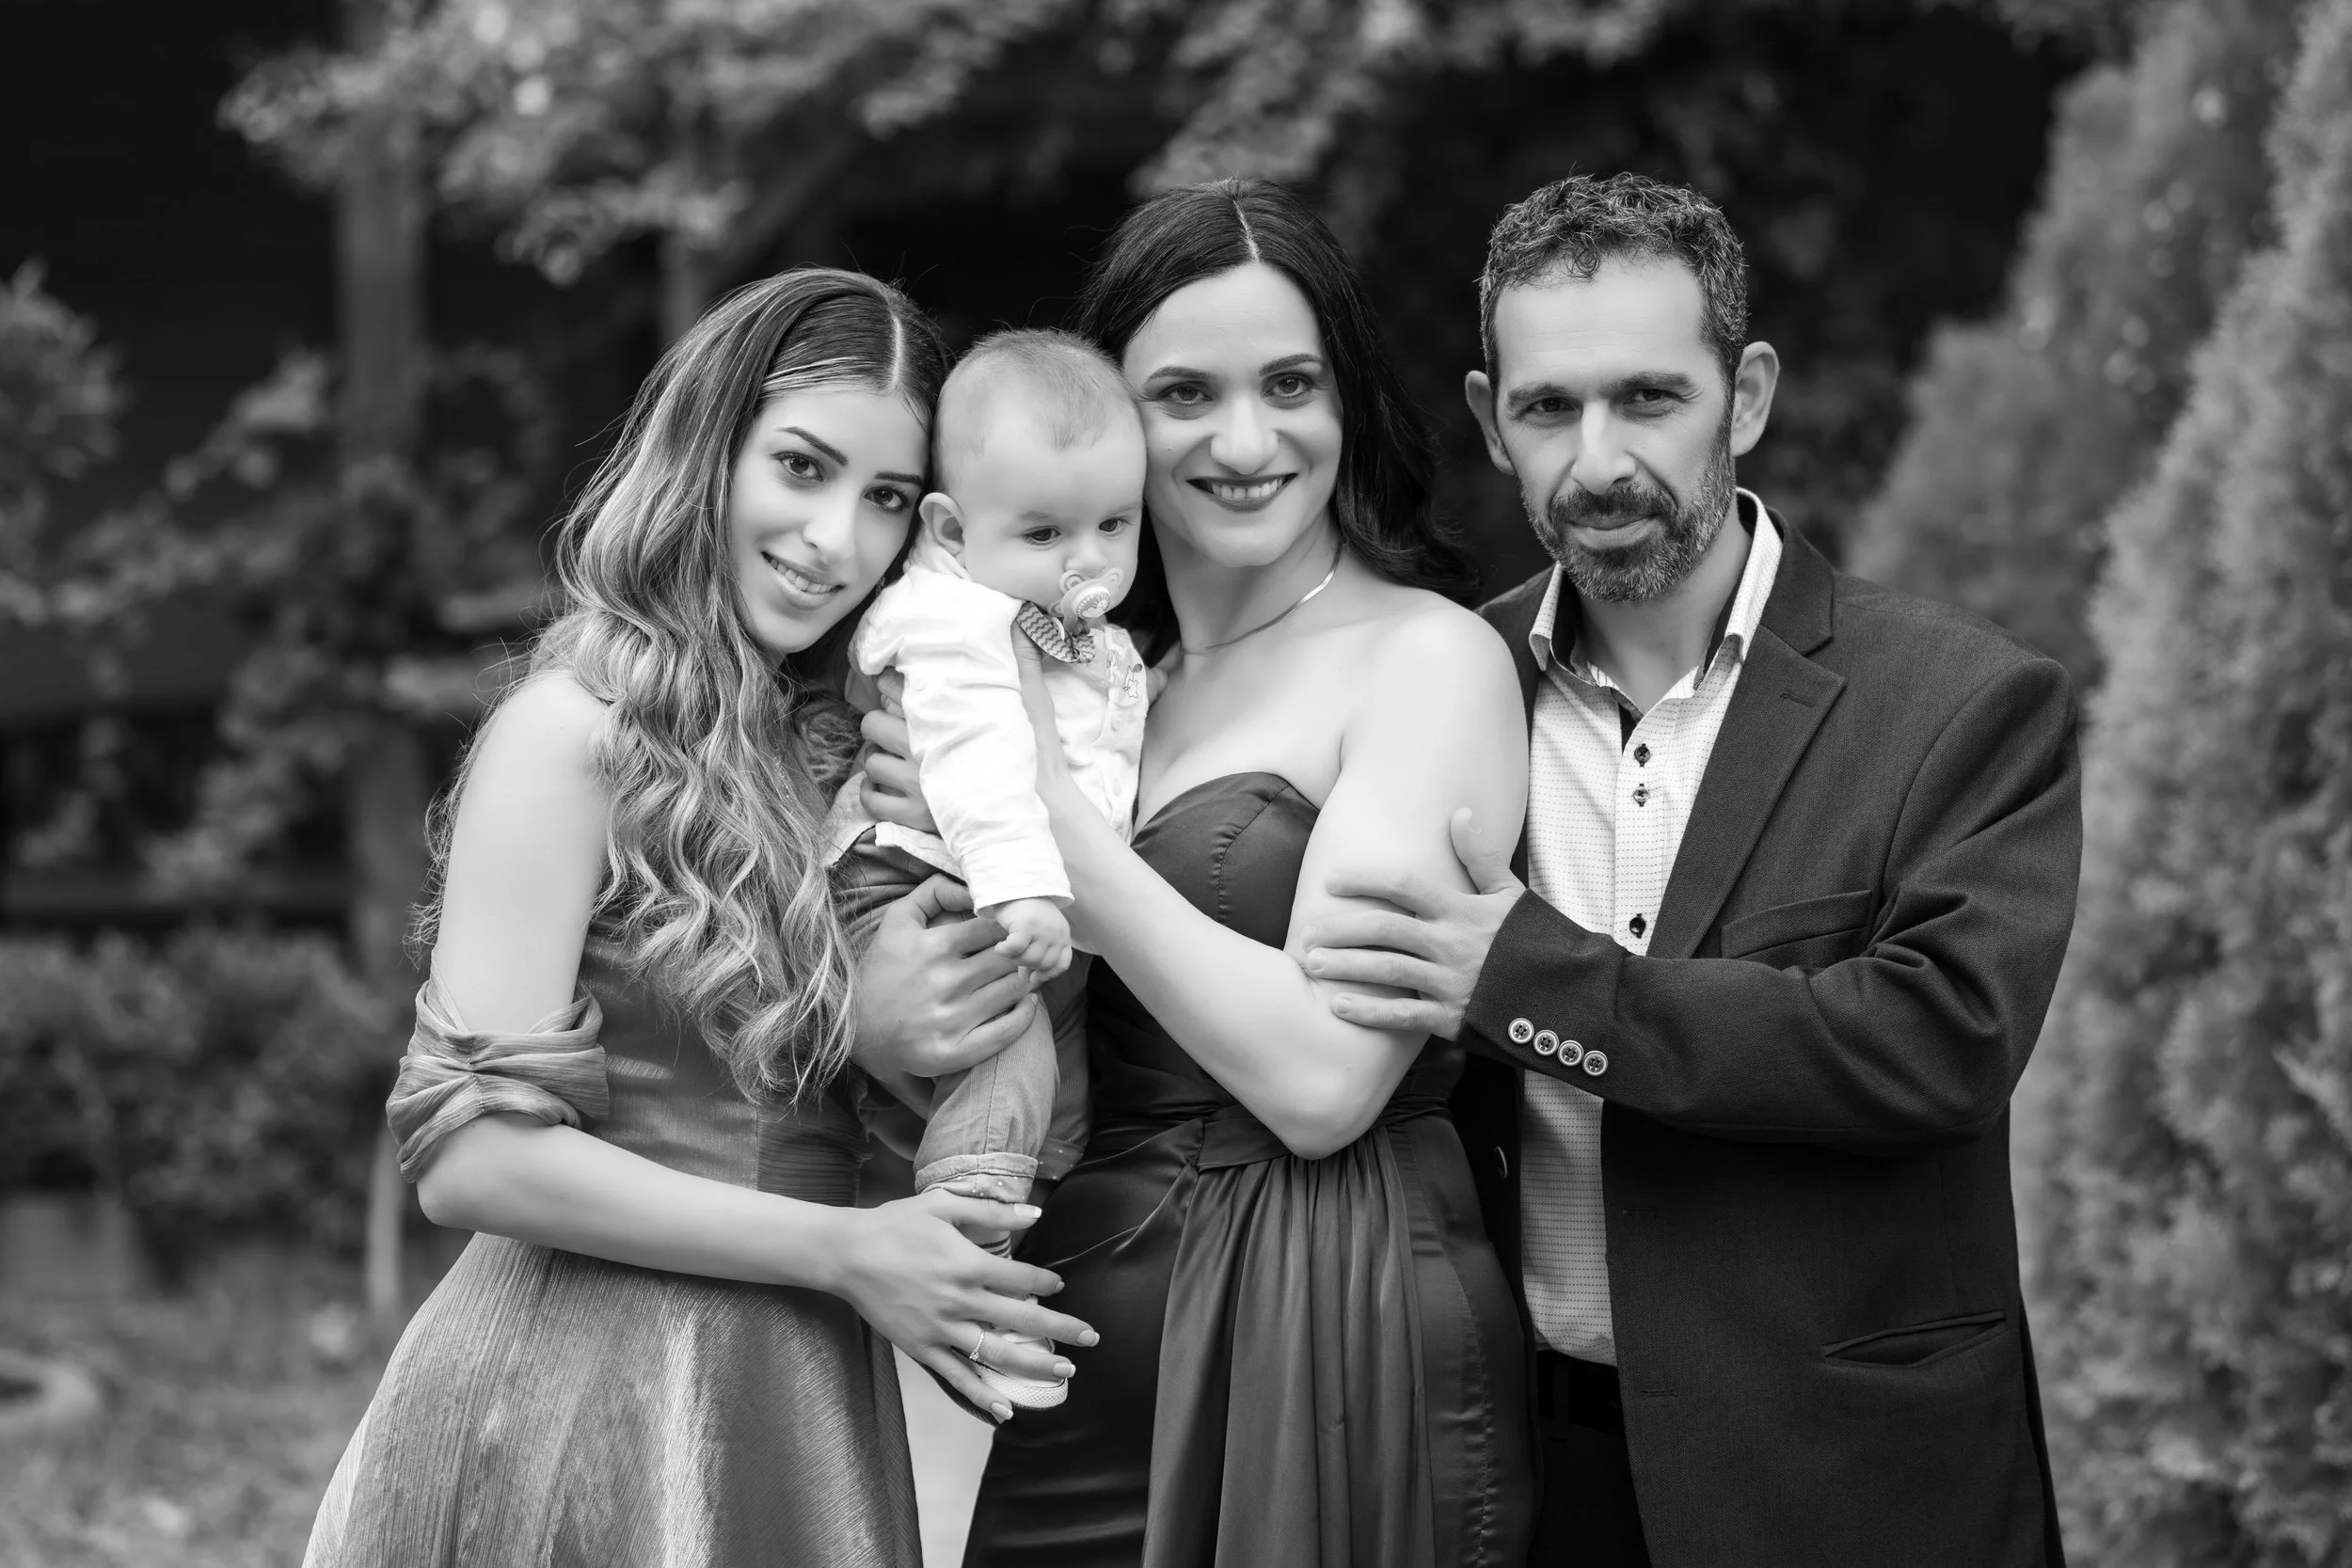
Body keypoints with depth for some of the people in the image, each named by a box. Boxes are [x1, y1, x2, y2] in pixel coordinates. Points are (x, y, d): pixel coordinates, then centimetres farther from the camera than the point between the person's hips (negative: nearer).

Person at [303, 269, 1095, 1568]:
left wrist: (876, 1027, -10)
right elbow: (467, 1150, -17)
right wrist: (842, 1250, -16)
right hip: (587, 1404, -7)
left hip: (798, 1406, 7)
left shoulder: (842, 745, 9)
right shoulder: (578, 731, -12)